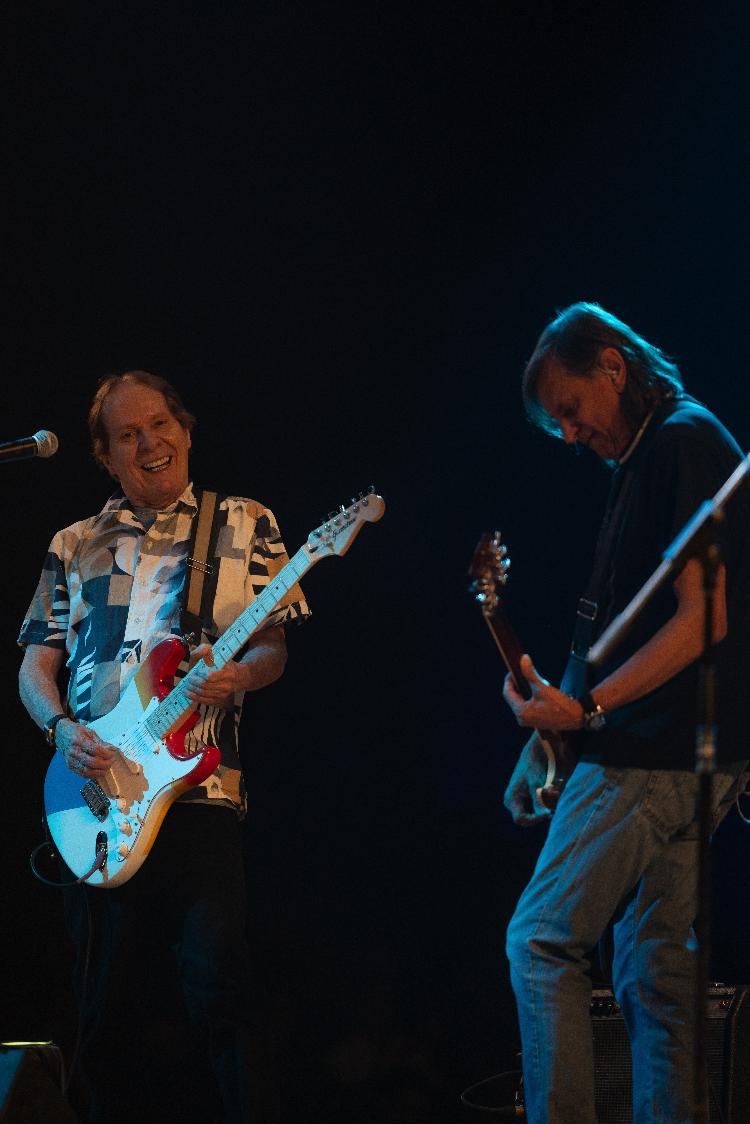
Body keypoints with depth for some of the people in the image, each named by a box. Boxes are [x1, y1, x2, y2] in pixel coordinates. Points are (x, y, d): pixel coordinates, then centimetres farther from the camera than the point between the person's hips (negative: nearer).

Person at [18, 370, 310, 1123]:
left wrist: (238, 675, -15)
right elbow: (35, 663, 16)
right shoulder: (73, 547, 18)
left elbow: (273, 646, 8)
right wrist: (62, 729, -5)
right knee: (106, 1004, 5)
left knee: (218, 985, -14)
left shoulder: (244, 525, 12)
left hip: (197, 786, -3)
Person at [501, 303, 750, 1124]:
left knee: (542, 943, -5)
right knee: (654, 972, 10)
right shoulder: (644, 458, 18)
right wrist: (551, 727, 16)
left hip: (652, 756, -10)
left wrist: (587, 708, -24)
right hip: (674, 755, 10)